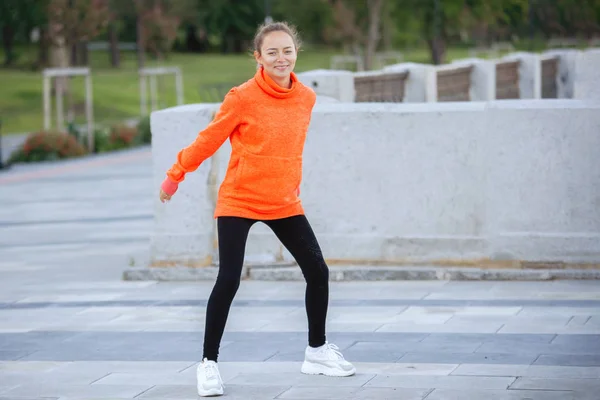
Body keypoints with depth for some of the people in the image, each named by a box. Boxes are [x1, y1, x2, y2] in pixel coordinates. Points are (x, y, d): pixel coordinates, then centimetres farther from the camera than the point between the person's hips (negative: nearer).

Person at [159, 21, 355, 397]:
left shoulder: (307, 98, -2)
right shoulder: (242, 98, -16)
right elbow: (208, 140, -6)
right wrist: (175, 175, 1)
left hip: (284, 203, 5)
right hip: (238, 201, -5)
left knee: (318, 272, 6)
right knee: (229, 280, -12)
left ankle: (317, 351, 26)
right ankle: (209, 363, 4)